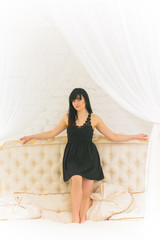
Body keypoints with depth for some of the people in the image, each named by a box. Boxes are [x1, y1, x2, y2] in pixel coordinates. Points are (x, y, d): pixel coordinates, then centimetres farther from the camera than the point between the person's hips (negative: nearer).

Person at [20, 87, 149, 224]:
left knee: (86, 195, -12)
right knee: (77, 179, -29)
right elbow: (52, 133, 20)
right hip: (72, 156, 0)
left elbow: (112, 136, 12)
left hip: (89, 157, 0)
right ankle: (76, 218, -21)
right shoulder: (68, 117, 10)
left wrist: (135, 136, 10)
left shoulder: (94, 119, 6)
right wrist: (31, 136, 21)